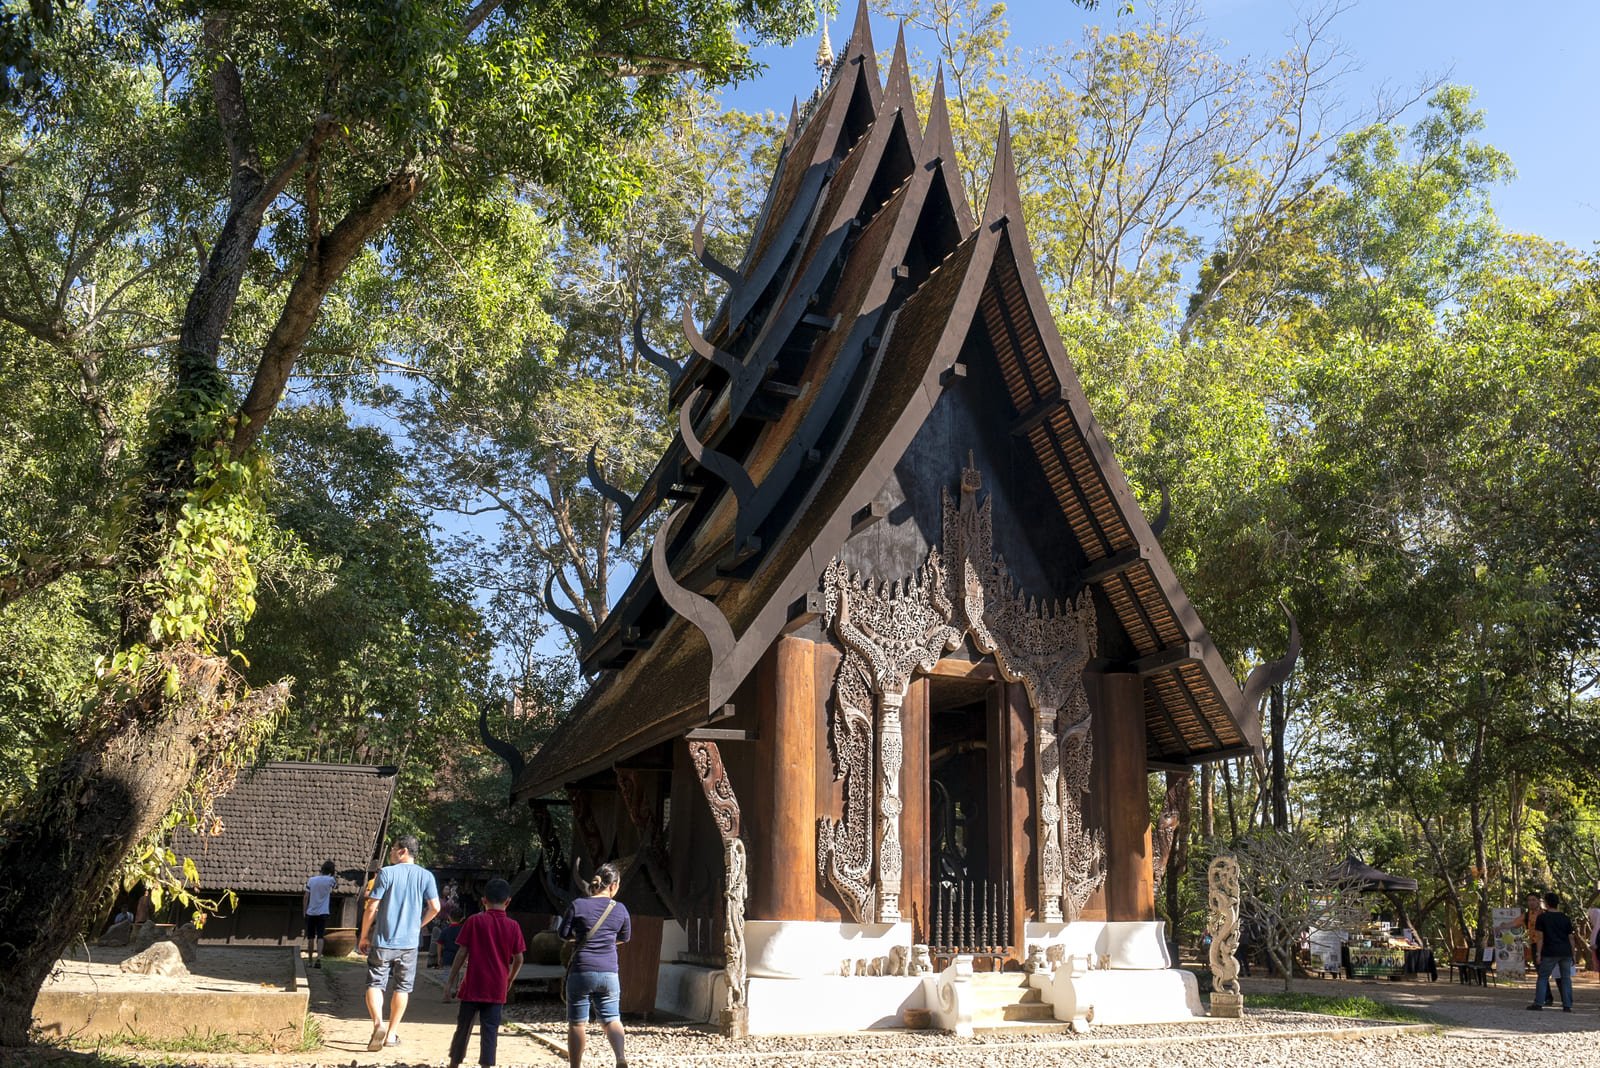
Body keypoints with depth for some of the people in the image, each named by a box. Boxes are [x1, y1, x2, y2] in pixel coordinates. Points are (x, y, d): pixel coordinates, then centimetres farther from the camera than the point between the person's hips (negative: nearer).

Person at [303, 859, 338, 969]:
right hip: (323, 913, -2)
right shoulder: (330, 880, -6)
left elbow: (306, 897, 2)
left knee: (310, 937, 12)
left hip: (310, 913, 2)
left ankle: (310, 960, 18)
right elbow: (336, 881, 20)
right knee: (320, 937, -4)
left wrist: (304, 911, 8)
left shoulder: (311, 880, 1)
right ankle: (318, 958, -22)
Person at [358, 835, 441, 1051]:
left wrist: (364, 936, 2)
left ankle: (378, 1024, -17)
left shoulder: (386, 873, -7)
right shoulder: (426, 876, 1)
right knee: (402, 987, 13)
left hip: (383, 941, -2)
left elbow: (371, 907, -8)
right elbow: (435, 908, -3)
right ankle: (391, 1033, 16)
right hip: (409, 942, 3)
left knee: (375, 984, 5)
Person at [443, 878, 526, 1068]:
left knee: (463, 1027, 13)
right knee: (490, 1030, 3)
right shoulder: (513, 926, -1)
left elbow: (462, 953, -4)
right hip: (497, 989, 0)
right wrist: (509, 981, 19)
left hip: (473, 986, 0)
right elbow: (518, 960, 2)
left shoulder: (474, 921, -4)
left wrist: (450, 981, 2)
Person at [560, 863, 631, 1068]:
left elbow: (564, 934, 3)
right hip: (609, 973, 2)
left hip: (581, 971, -2)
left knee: (576, 1022, 10)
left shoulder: (578, 905, -5)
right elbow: (625, 938, 15)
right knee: (611, 1018, 10)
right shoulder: (620, 909, 1)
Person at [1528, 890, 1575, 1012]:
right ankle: (1567, 1005, 6)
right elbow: (1570, 937, 9)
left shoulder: (1542, 917, -2)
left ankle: (1538, 1003, -3)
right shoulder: (1565, 918, 8)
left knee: (1543, 977, 2)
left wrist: (1538, 953, -4)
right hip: (1566, 952, 3)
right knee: (1566, 978, 8)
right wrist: (1572, 953, 16)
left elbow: (1540, 937, -6)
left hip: (1550, 952, -3)